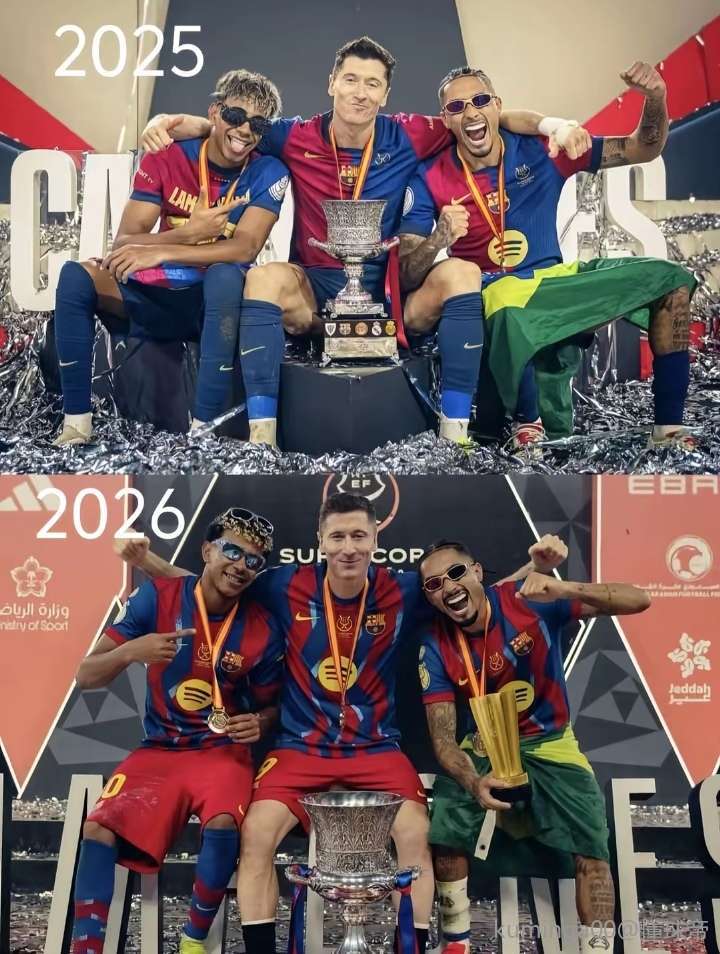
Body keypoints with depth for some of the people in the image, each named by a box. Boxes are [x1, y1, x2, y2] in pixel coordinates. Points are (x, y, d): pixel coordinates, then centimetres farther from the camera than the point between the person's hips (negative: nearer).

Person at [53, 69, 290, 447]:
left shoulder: (268, 173, -5)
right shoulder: (166, 158, 0)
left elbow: (245, 247, -20)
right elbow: (124, 242, -8)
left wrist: (160, 251, -30)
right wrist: (188, 233, -27)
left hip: (214, 302, -2)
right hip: (156, 298, 2)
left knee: (226, 275, -36)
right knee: (76, 274, -21)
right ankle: (76, 423, -18)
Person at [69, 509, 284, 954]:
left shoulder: (263, 629, -7)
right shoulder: (157, 597, -10)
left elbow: (270, 705, 9)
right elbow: (86, 677, -9)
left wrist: (259, 724, -15)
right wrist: (129, 652, -30)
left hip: (222, 750, -1)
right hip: (158, 750, 1)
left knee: (223, 823, -30)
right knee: (99, 830, -22)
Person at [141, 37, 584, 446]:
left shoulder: (406, 138, 0)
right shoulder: (298, 137, 0)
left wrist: (551, 124, -11)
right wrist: (170, 122, -11)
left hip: (382, 285, 1)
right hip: (312, 285, -1)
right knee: (265, 277, -33)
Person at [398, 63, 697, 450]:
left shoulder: (541, 150, -2)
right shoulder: (430, 181, -7)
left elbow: (641, 150, 4)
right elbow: (404, 276, -12)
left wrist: (655, 98, -16)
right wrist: (439, 239, -31)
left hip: (557, 278, 4)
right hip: (495, 290, -4)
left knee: (672, 280, -9)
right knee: (510, 313, -42)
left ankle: (668, 428, -6)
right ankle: (526, 420, -14)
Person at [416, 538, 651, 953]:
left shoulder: (529, 600, -20)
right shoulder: (436, 648, -14)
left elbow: (639, 600, -25)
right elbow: (443, 737, -17)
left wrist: (567, 589, -44)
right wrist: (474, 783, -39)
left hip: (548, 743, -1)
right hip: (482, 748, 1)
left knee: (592, 851, -14)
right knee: (447, 840, -15)